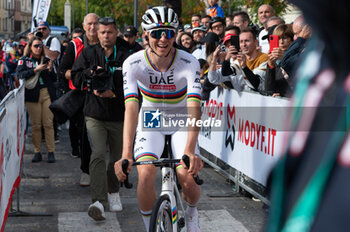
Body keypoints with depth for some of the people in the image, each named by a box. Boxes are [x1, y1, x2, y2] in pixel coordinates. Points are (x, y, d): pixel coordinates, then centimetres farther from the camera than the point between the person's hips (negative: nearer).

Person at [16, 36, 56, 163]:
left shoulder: (45, 59, 13)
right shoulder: (24, 60, 8)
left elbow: (53, 79, 12)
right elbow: (20, 75, -9)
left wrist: (50, 69, -7)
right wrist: (36, 70, -16)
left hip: (47, 94, 1)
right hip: (33, 95, -1)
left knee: (48, 124, -3)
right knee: (36, 125, 0)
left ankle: (51, 152, 0)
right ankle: (37, 152, 7)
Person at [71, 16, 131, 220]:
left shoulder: (126, 56, -2)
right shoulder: (88, 54, 5)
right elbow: (75, 78, 6)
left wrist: (114, 93, -21)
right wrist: (90, 73, -13)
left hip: (119, 116, 0)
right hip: (95, 114, 0)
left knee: (117, 158, 12)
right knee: (98, 155, -15)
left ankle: (113, 191, 36)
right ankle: (99, 201, -20)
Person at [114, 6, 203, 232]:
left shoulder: (189, 63, -24)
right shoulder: (134, 63, -22)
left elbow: (194, 108, -34)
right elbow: (131, 107, -32)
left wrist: (189, 151, -48)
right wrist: (126, 154, -43)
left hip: (181, 123, 0)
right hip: (150, 122, 0)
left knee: (187, 179, -17)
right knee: (146, 176, -24)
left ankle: (192, 212, 19)